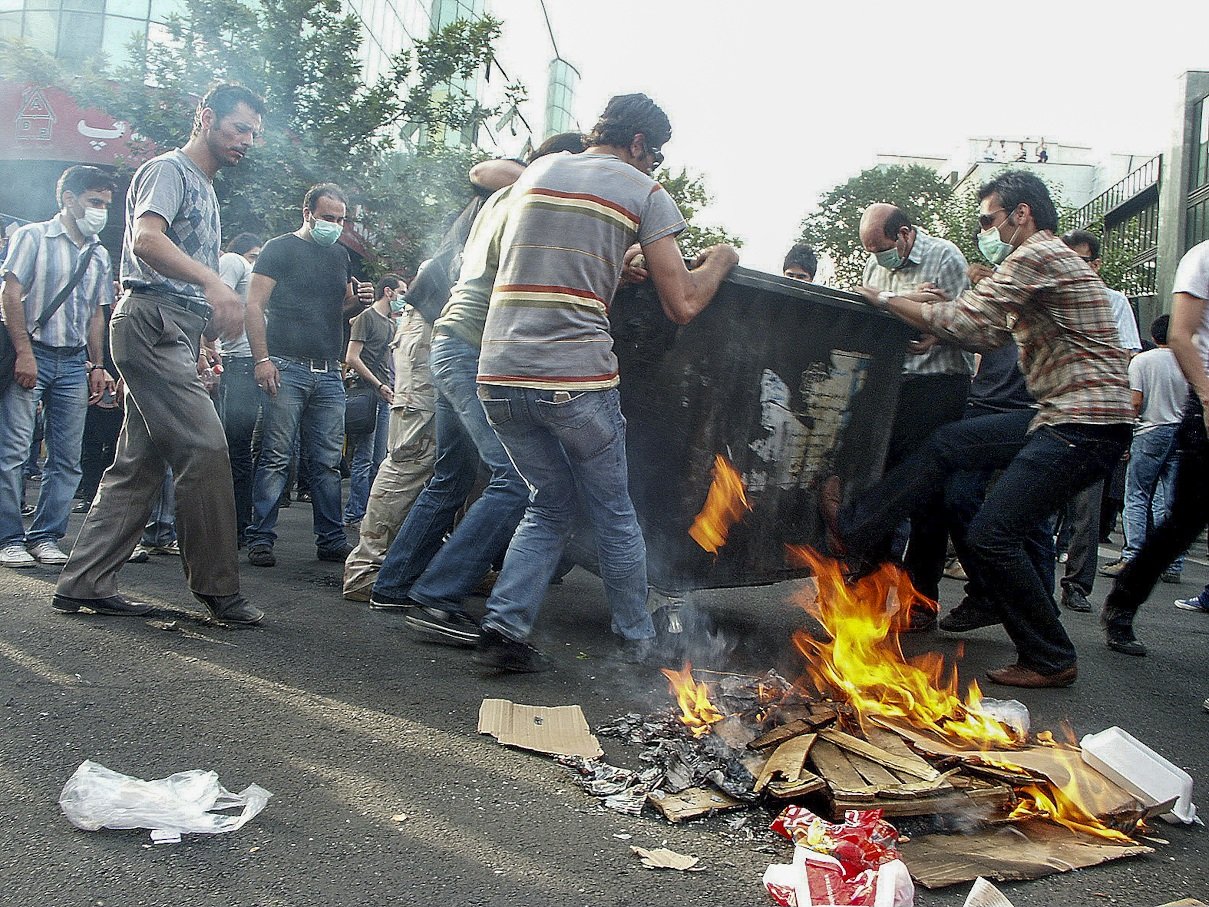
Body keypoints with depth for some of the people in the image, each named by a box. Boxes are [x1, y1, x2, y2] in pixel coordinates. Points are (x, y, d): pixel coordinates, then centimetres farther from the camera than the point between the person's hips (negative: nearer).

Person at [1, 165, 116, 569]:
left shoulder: (99, 255, 17)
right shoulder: (33, 237, 3)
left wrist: (97, 366, 11)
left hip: (73, 362, 5)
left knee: (67, 458, 2)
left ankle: (46, 536, 10)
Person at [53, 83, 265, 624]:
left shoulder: (205, 189, 27)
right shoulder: (169, 169, -2)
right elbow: (146, 238, -21)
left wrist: (203, 349, 21)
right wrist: (214, 282, -34)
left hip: (174, 335, 10)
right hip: (153, 322, -10)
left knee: (139, 465, 7)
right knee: (205, 449, -14)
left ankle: (84, 584, 11)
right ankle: (218, 588, -9)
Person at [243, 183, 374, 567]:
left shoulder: (340, 255, 19)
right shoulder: (280, 248, 1)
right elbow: (254, 305, -5)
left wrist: (358, 299, 4)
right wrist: (262, 359, -15)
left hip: (328, 373, 6)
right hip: (286, 369, -5)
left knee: (327, 462, 6)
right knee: (276, 459, -6)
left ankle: (332, 541, 11)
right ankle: (260, 539, 0)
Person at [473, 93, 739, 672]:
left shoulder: (537, 171, 18)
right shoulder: (645, 193, 3)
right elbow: (682, 306, -1)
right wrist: (720, 261, 19)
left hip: (498, 374, 5)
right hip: (576, 380, -5)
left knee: (549, 505, 21)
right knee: (613, 513, 14)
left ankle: (504, 626, 7)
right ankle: (636, 641, 26)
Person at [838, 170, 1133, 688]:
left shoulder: (1035, 255, -11)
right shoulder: (1050, 260, 23)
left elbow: (966, 323, -16)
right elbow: (992, 333, 26)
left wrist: (887, 301, -4)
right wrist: (934, 309, 12)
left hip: (1085, 426, -11)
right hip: (1060, 418, 11)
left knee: (992, 534, -10)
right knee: (948, 443, 11)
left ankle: (1050, 660, 4)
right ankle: (855, 527, 16)